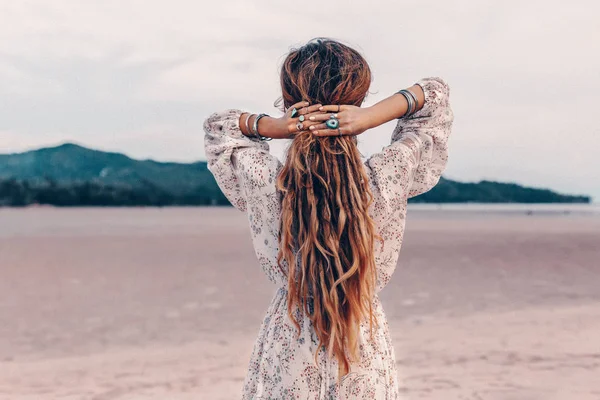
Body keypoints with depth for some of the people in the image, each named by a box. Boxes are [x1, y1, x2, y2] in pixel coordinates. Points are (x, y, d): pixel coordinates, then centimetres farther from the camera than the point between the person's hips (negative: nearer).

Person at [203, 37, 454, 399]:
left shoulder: (264, 184, -17)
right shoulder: (388, 180, -17)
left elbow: (216, 127, 5)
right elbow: (437, 93, -1)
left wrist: (271, 127, -13)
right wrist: (374, 117, -17)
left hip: (286, 358, 0)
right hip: (366, 358, 0)